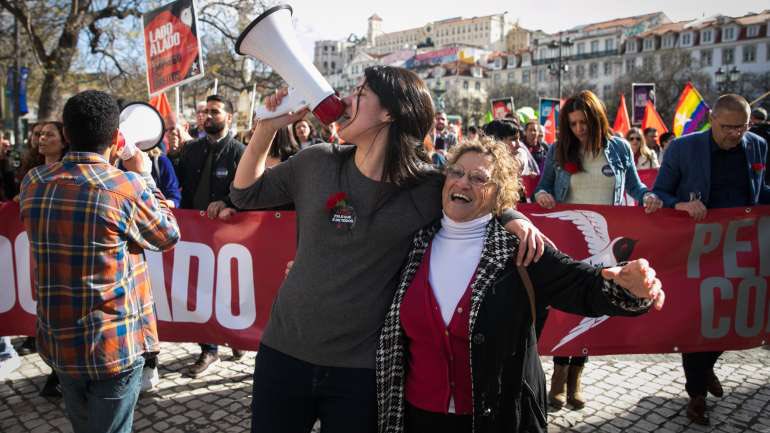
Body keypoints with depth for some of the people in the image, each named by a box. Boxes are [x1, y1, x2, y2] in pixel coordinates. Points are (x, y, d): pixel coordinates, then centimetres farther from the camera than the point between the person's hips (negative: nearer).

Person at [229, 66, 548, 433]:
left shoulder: (428, 188, -8)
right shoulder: (316, 162, -1)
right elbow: (246, 194, 11)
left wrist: (514, 217, -13)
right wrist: (267, 127, -1)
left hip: (363, 367, -2)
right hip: (283, 350, 3)